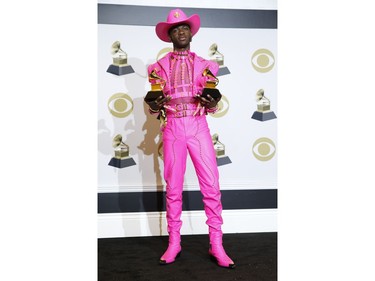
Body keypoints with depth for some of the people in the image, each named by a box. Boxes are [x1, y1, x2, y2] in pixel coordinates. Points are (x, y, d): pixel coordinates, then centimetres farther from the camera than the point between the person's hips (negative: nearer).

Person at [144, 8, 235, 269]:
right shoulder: (159, 66, 11)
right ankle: (174, 242, 15)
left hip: (198, 126, 0)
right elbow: (155, 103, 11)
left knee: (211, 185, -6)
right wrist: (155, 105, -12)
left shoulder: (205, 65, 13)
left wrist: (211, 103, -10)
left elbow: (212, 102, 13)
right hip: (172, 127, 0)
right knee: (173, 187, 3)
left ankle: (216, 245, 4)